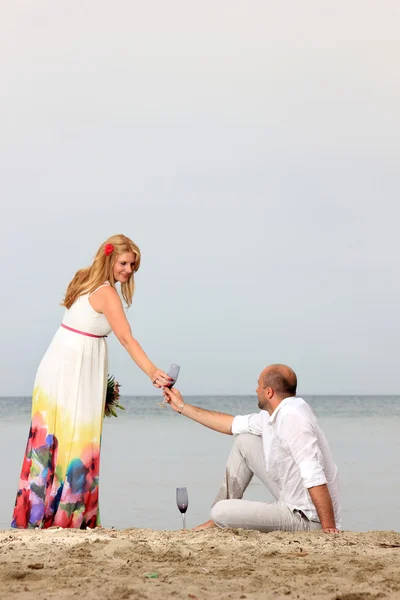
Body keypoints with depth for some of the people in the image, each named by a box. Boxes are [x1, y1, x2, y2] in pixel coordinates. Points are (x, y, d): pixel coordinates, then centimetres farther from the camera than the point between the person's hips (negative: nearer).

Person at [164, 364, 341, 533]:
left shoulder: (292, 418, -25)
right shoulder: (275, 415, 5)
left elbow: (314, 477, -31)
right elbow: (233, 424, 19)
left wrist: (329, 528, -33)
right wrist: (182, 407, 24)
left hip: (307, 518, -9)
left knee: (221, 512, -14)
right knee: (245, 441, 14)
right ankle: (219, 522, 19)